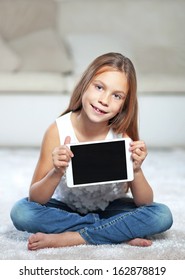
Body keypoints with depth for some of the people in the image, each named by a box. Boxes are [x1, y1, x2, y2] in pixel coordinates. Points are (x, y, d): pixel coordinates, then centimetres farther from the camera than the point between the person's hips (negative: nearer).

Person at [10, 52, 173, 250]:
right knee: (20, 212, -28)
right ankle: (122, 234, -21)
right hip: (65, 208, 0)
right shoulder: (58, 130, -23)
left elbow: (145, 204, -17)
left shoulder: (122, 136, -20)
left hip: (110, 209, 0)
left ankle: (68, 238, -21)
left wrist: (136, 171, -36)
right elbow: (35, 199, -21)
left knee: (162, 216, -23)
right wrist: (56, 173, -41)